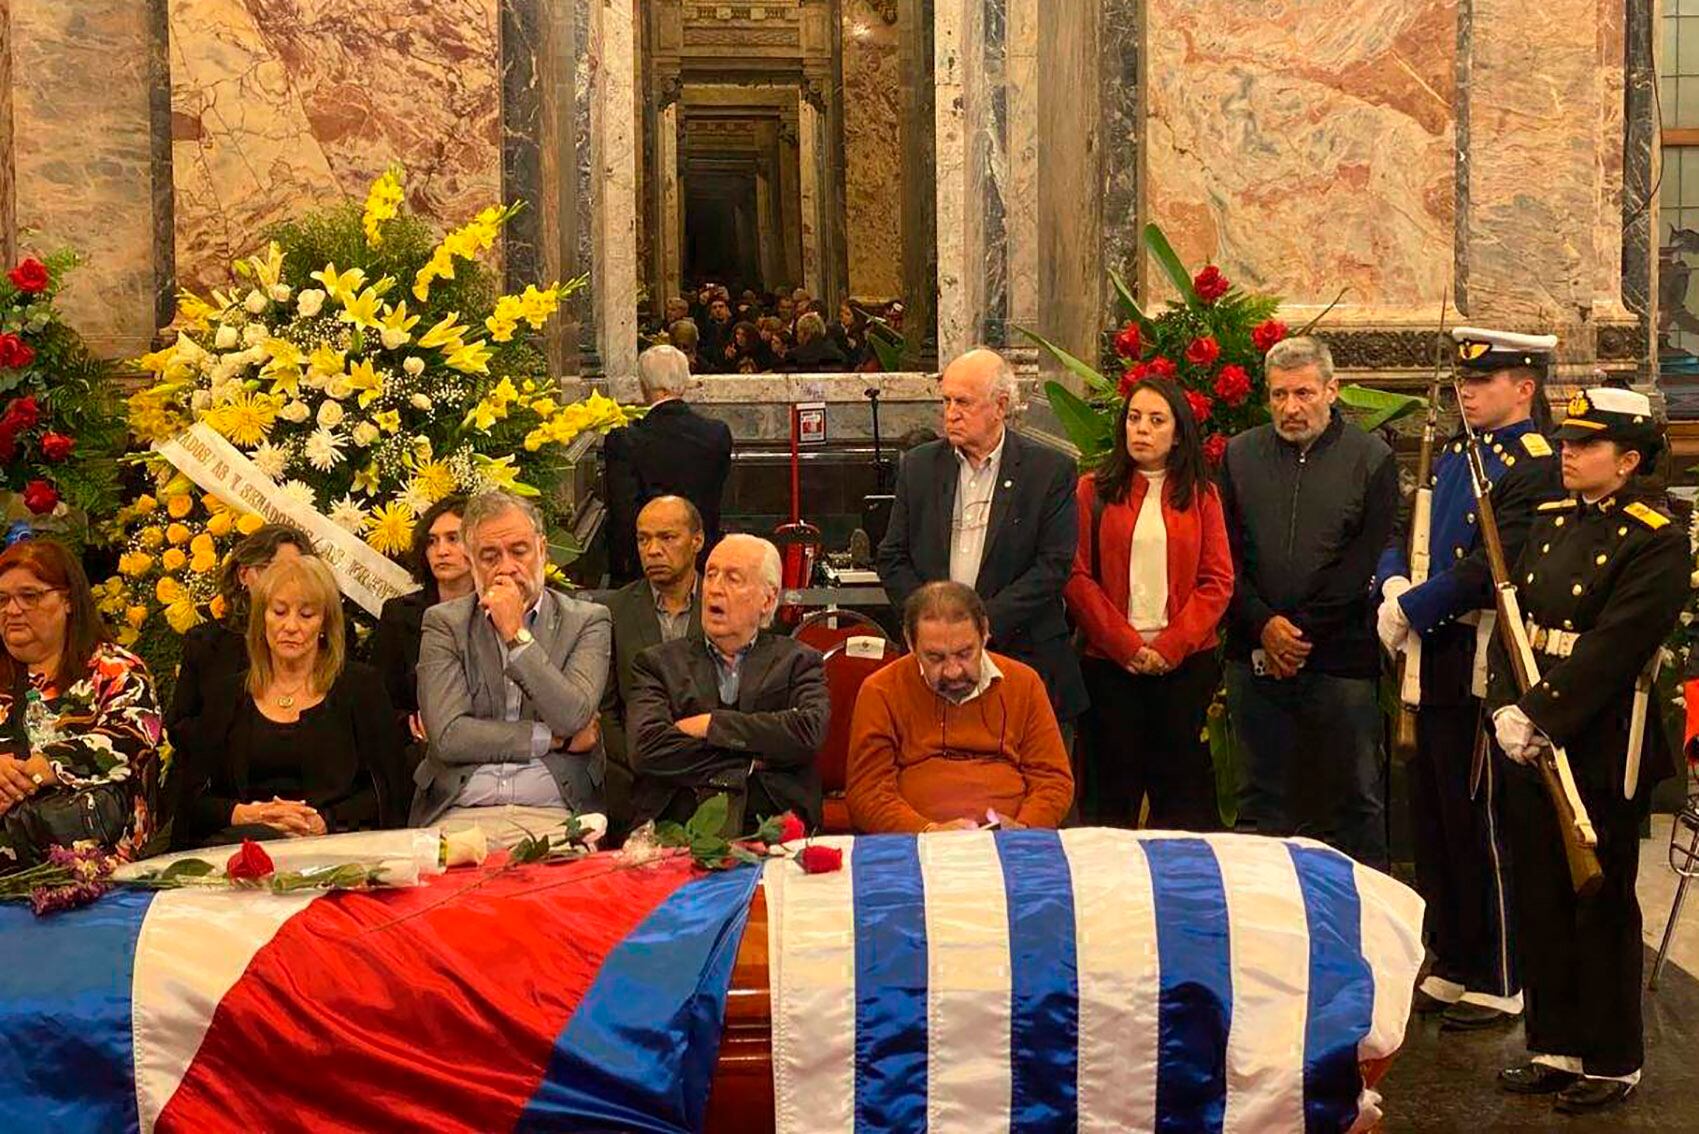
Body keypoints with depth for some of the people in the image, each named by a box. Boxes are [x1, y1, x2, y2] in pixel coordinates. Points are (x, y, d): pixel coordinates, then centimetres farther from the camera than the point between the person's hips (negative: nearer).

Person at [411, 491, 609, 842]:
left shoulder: (586, 621, 9)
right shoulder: (444, 623, 9)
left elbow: (573, 718, -8)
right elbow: (447, 736, -4)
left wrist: (516, 635, -9)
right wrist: (551, 738, -3)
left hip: (555, 814, 0)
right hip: (461, 814, 0)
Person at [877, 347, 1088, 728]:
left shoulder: (1051, 470, 0)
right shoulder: (918, 465, 10)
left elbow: (1054, 566, -6)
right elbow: (892, 558, 10)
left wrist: (985, 621, -14)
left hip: (1023, 654, -2)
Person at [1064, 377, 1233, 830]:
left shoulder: (1201, 495, 9)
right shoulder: (1094, 490, 5)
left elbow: (1218, 581, 3)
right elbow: (1077, 577, -1)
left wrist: (1169, 647, -9)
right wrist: (1127, 645, -10)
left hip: (1186, 662, 1)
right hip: (1109, 662, -1)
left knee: (1182, 783, 4)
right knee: (1111, 787, 3)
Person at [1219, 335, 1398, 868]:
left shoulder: (1371, 459, 1)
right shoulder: (1240, 454, 10)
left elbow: (1366, 563, -5)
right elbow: (1226, 555, 5)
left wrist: (1301, 633, -10)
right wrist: (1264, 625, -8)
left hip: (1340, 659, -3)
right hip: (1255, 657, 3)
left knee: (1354, 802, 3)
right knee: (1261, 796, 10)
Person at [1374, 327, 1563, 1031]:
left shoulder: (1536, 466, -12)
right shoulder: (1452, 457, 15)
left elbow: (1490, 567, -21)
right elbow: (1403, 536, 13)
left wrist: (1410, 610, -15)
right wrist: (1394, 586, -7)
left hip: (1483, 668, -9)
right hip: (1434, 664, 9)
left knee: (1481, 827, -1)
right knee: (1432, 824, 15)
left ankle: (1498, 987, 11)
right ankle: (1452, 970, 28)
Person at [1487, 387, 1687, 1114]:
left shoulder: (1657, 542, -12)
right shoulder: (1551, 521, 11)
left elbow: (1610, 650, -19)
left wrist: (1543, 719, -20)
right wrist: (1507, 708, -7)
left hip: (1602, 757, -7)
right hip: (1531, 748, 7)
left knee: (1603, 910, 4)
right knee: (1540, 904, 13)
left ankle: (1613, 1063, 17)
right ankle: (1555, 1046, 26)